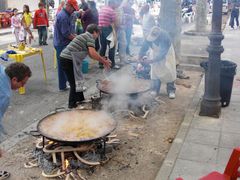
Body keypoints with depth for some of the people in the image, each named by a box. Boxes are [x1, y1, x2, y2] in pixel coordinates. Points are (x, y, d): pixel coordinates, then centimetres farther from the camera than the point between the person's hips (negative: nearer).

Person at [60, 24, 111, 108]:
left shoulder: (84, 36, 23)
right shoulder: (90, 37, -5)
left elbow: (90, 54, 25)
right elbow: (93, 53, -18)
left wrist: (102, 59, 22)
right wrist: (104, 61, -7)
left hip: (64, 58, 10)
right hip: (69, 60, -10)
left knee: (76, 81, 20)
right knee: (74, 83, 1)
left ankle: (80, 99, 31)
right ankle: (72, 104, 11)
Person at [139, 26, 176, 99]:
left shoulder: (165, 37, -39)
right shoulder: (149, 37, -29)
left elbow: (163, 53, -40)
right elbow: (143, 49, -23)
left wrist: (152, 60, -47)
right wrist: (141, 58, -37)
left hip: (167, 53, -3)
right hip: (156, 53, 3)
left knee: (169, 71, -7)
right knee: (155, 71, -1)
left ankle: (171, 91, 3)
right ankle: (155, 90, 10)